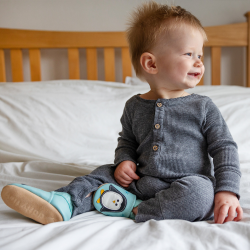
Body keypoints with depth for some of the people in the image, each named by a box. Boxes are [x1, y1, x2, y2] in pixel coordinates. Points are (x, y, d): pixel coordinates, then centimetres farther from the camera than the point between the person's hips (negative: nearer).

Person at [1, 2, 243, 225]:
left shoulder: (203, 107, -4)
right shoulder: (134, 106, 5)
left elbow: (224, 148, -3)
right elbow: (127, 140, 20)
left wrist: (228, 191, -15)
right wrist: (124, 160, -3)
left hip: (185, 189, -3)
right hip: (142, 183, 4)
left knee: (201, 192, -33)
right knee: (105, 172, -1)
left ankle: (134, 208, -22)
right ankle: (64, 202, -20)